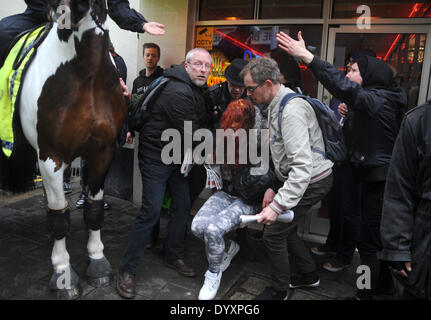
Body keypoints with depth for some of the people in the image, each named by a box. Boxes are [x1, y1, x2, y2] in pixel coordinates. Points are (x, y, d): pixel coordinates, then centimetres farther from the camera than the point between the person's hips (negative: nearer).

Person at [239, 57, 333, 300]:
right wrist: (275, 187, 10)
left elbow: (303, 165, -33)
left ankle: (279, 291, 19)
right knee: (286, 230, 19)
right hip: (300, 178, 10)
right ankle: (309, 275, 40)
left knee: (273, 234, -3)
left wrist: (278, 205, -35)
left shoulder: (292, 110, -25)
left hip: (312, 182, -10)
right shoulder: (277, 106, 9)